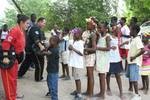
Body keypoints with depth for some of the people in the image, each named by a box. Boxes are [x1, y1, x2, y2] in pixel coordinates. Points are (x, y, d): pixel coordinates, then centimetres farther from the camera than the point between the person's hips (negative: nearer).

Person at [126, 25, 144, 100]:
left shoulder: (137, 40, -19)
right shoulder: (133, 39, 10)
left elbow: (143, 50, -29)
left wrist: (134, 57, -23)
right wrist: (129, 57, 13)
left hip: (135, 62, -10)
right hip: (130, 61, 10)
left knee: (134, 78, -10)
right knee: (130, 76, 21)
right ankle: (131, 89, 38)